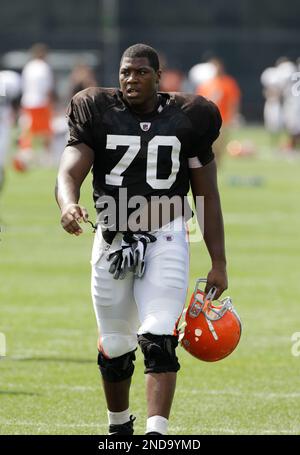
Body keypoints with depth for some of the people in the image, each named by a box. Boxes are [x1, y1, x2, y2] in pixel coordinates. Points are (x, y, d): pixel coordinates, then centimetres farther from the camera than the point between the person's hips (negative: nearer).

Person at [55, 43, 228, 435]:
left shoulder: (186, 120, 1)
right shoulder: (98, 115, -1)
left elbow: (208, 196, 6)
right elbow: (69, 172, -14)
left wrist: (218, 262, 3)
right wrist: (68, 205, -38)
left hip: (165, 239, -2)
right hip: (112, 241, 2)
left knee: (159, 340, -18)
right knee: (115, 348, 12)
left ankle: (157, 432, -25)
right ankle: (119, 424, 36)